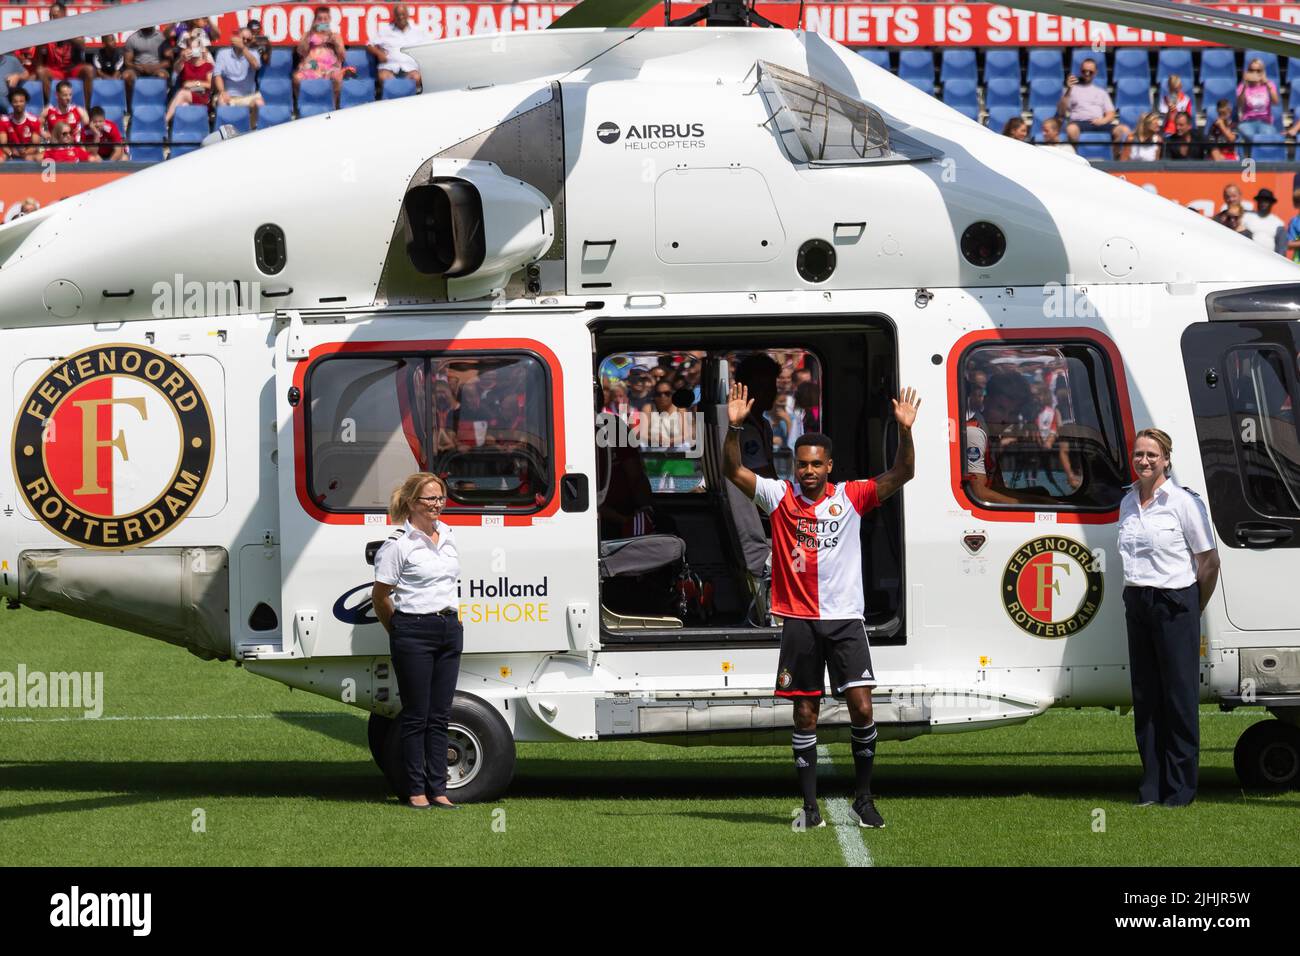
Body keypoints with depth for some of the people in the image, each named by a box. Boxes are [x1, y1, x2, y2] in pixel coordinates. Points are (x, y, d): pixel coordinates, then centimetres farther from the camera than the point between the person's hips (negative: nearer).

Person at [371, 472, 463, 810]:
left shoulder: (447, 536, 10)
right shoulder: (399, 544, -10)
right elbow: (380, 596, -4)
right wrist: (401, 632, 6)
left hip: (449, 630, 6)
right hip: (414, 633, -6)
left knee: (439, 717, 8)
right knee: (416, 717, 0)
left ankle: (438, 789, 11)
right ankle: (416, 790, 5)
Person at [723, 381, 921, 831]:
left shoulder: (850, 497, 2)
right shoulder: (780, 496, 3)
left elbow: (901, 474, -5)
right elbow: (733, 471, -4)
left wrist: (905, 431, -21)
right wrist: (734, 426, -19)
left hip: (845, 619, 0)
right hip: (799, 621, 0)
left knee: (861, 707, -8)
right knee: (804, 713, 4)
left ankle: (864, 797, 6)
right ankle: (810, 803, 10)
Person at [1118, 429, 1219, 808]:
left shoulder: (1184, 502, -7)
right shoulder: (1128, 503, 10)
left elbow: (1209, 562, -3)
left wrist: (1194, 609, 3)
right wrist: (1138, 595, 12)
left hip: (1174, 604, -6)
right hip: (1137, 604, 6)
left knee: (1179, 695, -3)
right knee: (1145, 695, 7)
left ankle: (1181, 788, 2)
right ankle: (1152, 786, 13)